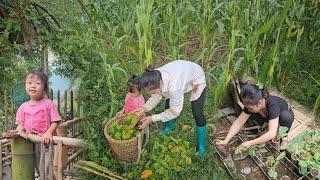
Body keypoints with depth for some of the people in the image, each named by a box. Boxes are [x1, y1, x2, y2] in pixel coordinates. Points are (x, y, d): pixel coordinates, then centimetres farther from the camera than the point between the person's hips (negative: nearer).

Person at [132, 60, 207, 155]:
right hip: (181, 71, 6)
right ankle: (169, 126, 43)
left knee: (197, 113, -7)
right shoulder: (154, 78, -28)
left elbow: (175, 111, -31)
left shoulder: (174, 86, -47)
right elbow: (157, 96, -9)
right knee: (169, 104, 12)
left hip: (196, 79, -6)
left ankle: (201, 144, 16)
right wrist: (145, 108, -25)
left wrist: (153, 118, -30)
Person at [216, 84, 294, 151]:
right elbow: (238, 122, -23)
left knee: (284, 115, -38)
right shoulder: (250, 105, -27)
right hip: (270, 119, 4)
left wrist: (250, 143, -51)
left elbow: (272, 134, -47)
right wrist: (226, 140, -32)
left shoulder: (273, 105, -42)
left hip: (286, 117, -4)